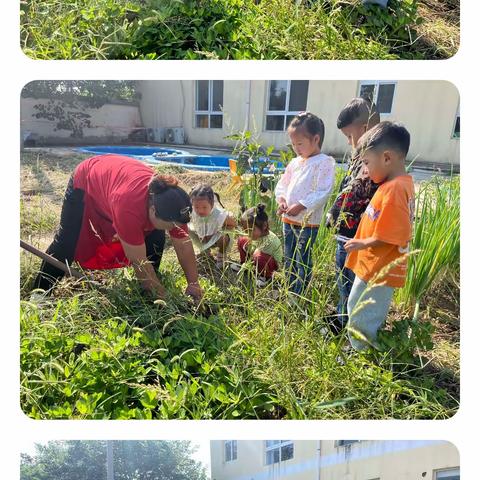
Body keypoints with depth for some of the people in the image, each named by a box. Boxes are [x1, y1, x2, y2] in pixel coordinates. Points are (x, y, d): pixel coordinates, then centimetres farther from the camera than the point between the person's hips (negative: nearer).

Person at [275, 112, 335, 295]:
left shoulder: (324, 163, -12)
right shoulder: (294, 163, 10)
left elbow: (322, 193, -20)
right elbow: (282, 184, 15)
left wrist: (299, 206, -23)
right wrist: (282, 200, -5)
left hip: (307, 222, -7)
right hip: (288, 220, 7)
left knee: (303, 261, 3)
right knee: (289, 260, 18)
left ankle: (299, 297, 16)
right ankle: (290, 292, 34)